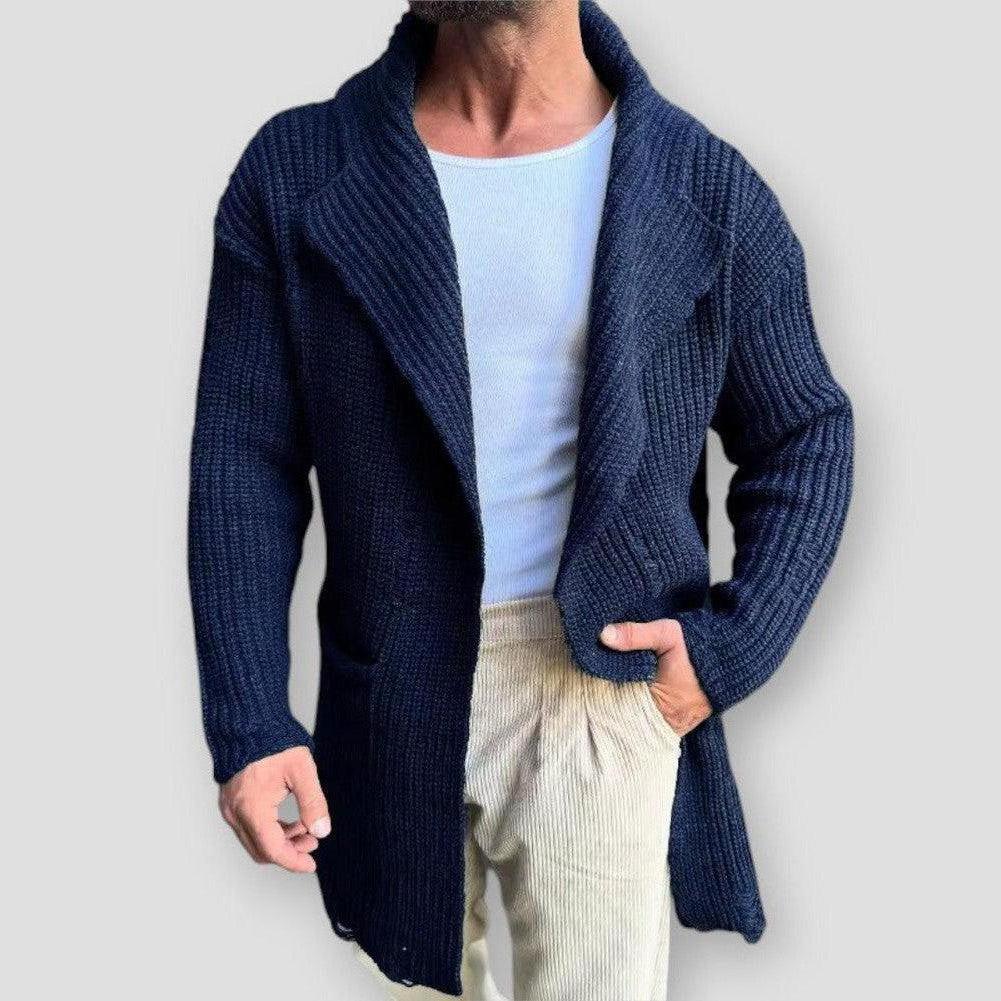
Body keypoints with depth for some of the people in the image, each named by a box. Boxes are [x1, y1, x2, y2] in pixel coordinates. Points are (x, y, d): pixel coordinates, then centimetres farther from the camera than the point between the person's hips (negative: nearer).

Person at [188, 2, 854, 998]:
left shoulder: (709, 191, -5)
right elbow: (245, 463, -3)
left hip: (610, 675, -1)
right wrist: (247, 720, -9)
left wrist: (737, 646, -8)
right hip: (395, 690, 2)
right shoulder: (292, 174, -3)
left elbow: (803, 438, 5)